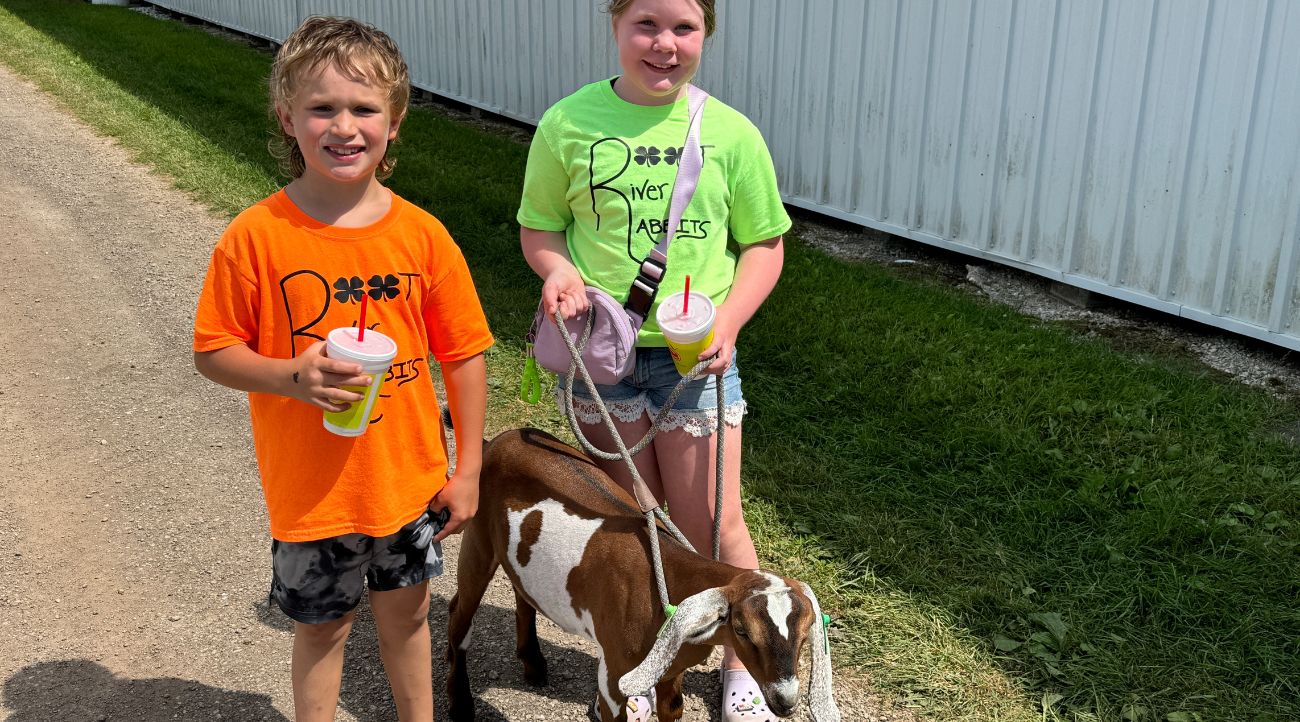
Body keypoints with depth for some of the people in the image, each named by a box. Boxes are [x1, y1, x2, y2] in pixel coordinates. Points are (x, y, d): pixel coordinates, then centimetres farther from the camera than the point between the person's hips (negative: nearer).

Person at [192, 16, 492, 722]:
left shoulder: (422, 234, -9)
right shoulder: (257, 235, -14)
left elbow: (464, 355, -2)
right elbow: (213, 352, -7)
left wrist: (467, 468, -1)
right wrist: (291, 377, -26)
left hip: (410, 477, 2)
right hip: (311, 488, -2)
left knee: (406, 610, 21)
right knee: (323, 626, 17)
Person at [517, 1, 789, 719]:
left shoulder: (730, 133, -3)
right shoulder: (569, 123, -4)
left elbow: (763, 244, 3)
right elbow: (539, 226, 6)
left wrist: (728, 321, -12)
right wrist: (560, 269, -16)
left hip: (696, 354, 0)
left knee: (712, 526, 5)